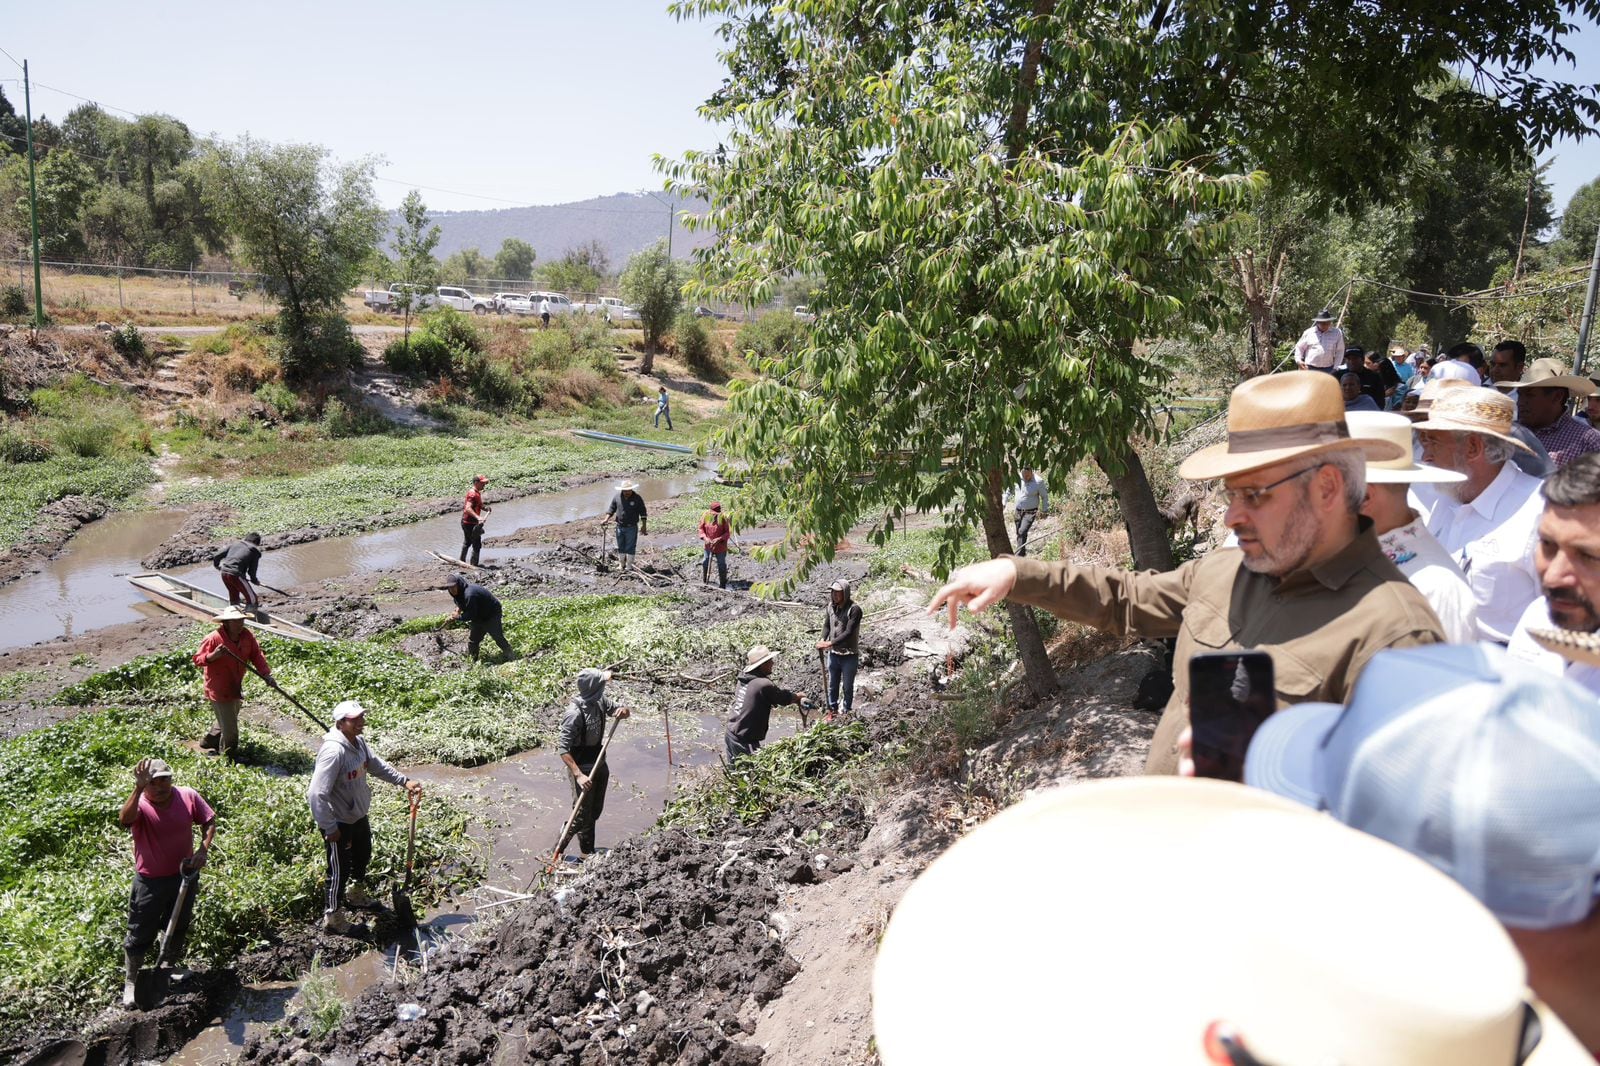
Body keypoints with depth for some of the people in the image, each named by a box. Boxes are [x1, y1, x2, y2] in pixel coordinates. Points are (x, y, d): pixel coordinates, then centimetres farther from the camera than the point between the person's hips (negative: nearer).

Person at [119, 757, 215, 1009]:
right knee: (140, 934, 8)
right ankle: (130, 981, 28)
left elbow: (209, 821, 0)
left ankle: (169, 966, 46)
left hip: (184, 875, 4)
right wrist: (139, 789, -54)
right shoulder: (140, 806, -21)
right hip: (151, 881, -3)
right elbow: (125, 819, -45)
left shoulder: (188, 797, -12)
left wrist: (203, 849, -14)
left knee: (178, 927, 22)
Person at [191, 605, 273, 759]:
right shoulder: (214, 639, -21)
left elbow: (256, 655, -2)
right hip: (219, 690, -7)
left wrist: (266, 675, -14)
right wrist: (213, 655, -36)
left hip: (236, 688, 7)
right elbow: (197, 659, -17)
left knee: (227, 722, 27)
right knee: (230, 730, 0)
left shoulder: (247, 636, -5)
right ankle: (226, 758, 20)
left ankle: (208, 744, 50)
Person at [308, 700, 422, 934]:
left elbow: (377, 765, 12)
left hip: (359, 816, 9)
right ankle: (332, 915, 31)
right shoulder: (333, 751, -33)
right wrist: (329, 828, -25)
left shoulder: (358, 742, -4)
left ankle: (356, 892, 56)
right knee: (340, 869, 9)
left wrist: (404, 781, 3)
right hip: (339, 822, -9)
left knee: (363, 854, 29)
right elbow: (316, 794, -32)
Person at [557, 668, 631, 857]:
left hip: (599, 762, 7)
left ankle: (589, 853, 36)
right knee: (583, 814, 3)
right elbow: (563, 749, -28)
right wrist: (578, 775, -34)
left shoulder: (600, 701, -7)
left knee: (596, 810, 19)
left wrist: (623, 711, -17)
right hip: (582, 767, -7)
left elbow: (620, 710, 8)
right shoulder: (574, 713, -28)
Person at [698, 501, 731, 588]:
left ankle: (723, 585, 19)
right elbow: (701, 528, 1)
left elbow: (728, 532, -12)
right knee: (705, 563, 13)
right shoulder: (706, 516, -10)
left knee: (722, 564, 7)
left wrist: (719, 539, -24)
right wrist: (705, 538, -15)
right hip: (708, 545, 3)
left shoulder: (723, 518, -17)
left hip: (720, 546, -3)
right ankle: (703, 582, 30)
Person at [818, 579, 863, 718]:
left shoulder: (854, 609, -20)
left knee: (847, 687, 10)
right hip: (833, 653, 5)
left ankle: (846, 712, 27)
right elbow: (826, 625, 8)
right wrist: (823, 639, -12)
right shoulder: (831, 606, -1)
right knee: (832, 685, 17)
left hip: (849, 655, -5)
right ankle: (832, 710, 34)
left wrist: (830, 643, -28)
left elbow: (848, 632, -24)